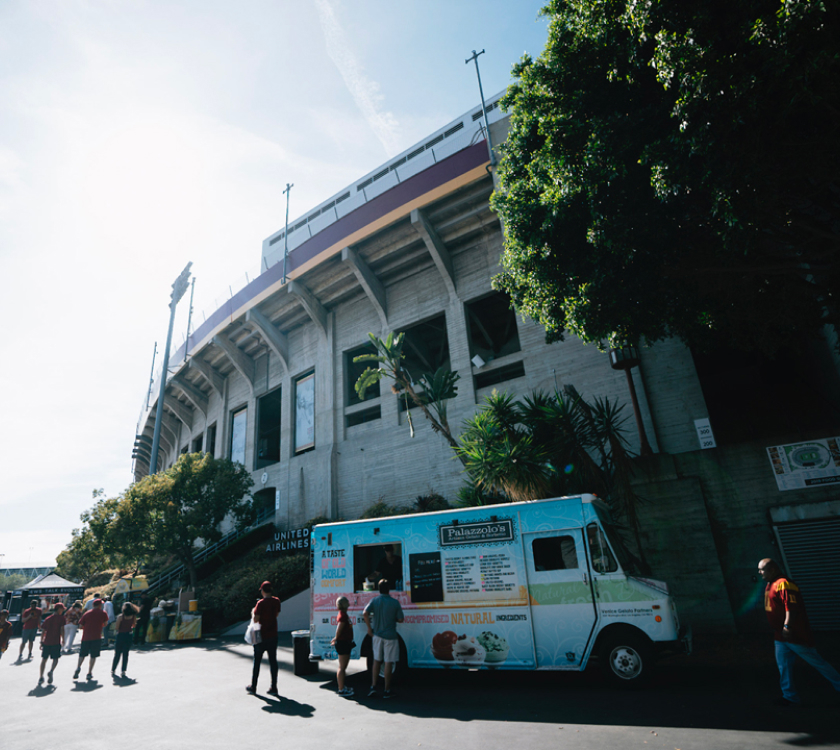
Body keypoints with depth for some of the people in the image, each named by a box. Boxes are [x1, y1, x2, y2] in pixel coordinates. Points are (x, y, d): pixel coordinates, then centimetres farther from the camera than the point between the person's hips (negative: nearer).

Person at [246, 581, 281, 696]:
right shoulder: (276, 601, -1)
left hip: (261, 636, -4)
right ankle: (273, 688, 8)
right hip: (273, 636, 4)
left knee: (257, 661, 11)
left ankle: (253, 687, 22)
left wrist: (253, 612, 2)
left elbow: (255, 619, -16)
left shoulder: (261, 603, -16)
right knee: (273, 661, 7)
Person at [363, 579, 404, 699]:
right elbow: (401, 619, -6)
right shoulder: (394, 602, -9)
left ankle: (373, 687, 14)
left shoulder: (374, 601, -4)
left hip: (377, 635, 3)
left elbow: (365, 613, -17)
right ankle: (387, 690, 12)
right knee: (388, 663, 6)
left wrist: (369, 628, -6)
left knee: (376, 661, 17)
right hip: (390, 636, -3)